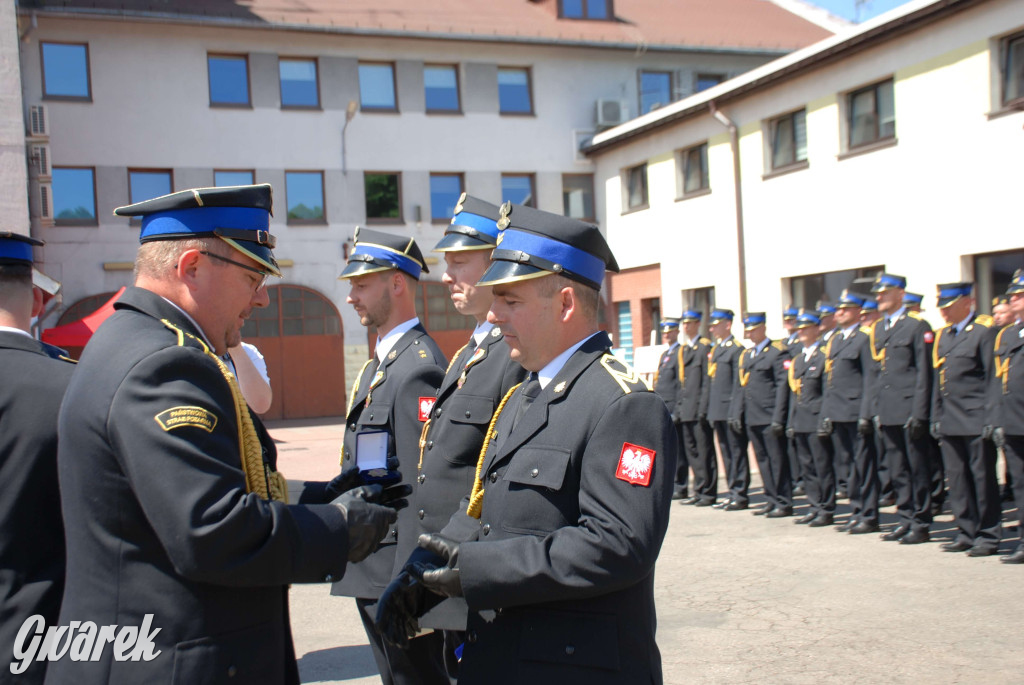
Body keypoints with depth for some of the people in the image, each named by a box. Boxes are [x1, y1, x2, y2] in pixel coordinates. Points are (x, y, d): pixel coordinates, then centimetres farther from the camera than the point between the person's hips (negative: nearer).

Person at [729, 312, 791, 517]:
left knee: (777, 460, -2)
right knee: (762, 460, 11)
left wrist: (778, 418, -16)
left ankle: (784, 503, 4)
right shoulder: (745, 355, 16)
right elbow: (739, 386, 18)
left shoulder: (777, 352, -5)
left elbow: (783, 386, -11)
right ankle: (771, 500, 18)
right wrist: (736, 414, 10)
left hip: (769, 418, -7)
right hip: (751, 418, 7)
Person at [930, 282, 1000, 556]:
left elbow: (993, 378, -11)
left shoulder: (985, 331, -7)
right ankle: (967, 532, 18)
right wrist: (936, 418, 14)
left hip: (976, 421, -7)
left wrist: (990, 418, -15)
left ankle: (988, 536, 8)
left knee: (982, 478, 0)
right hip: (950, 421, 7)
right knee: (958, 479, 10)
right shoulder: (943, 335, 15)